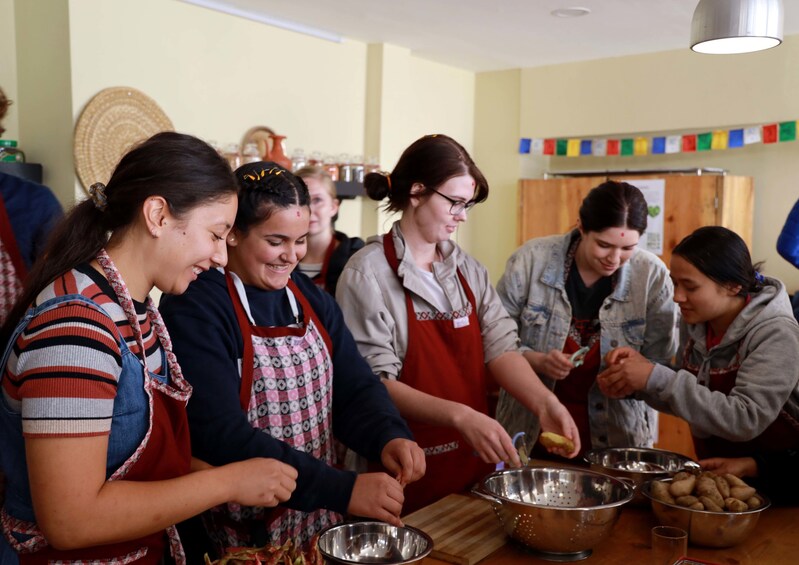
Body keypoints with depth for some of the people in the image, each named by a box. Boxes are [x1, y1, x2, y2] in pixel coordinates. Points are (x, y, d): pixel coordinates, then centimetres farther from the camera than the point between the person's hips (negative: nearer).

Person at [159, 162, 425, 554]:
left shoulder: (312, 299, 4)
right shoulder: (193, 310, -18)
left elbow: (355, 388, 0)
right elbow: (221, 436, -25)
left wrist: (389, 436, -21)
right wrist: (343, 490, -29)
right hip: (241, 538, -6)